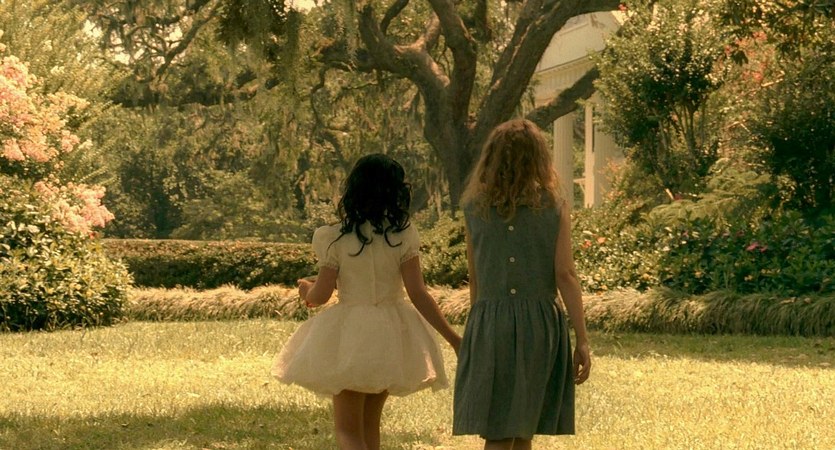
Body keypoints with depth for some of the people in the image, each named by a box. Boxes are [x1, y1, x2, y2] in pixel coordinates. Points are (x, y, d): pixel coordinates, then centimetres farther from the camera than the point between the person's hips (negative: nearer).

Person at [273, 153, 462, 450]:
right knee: (369, 423, 20)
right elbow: (418, 294, -10)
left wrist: (306, 291, 18)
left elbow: (321, 295, -6)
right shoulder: (403, 235, -7)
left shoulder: (335, 238, -10)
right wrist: (453, 339, -4)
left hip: (349, 338, -3)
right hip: (393, 337, 3)